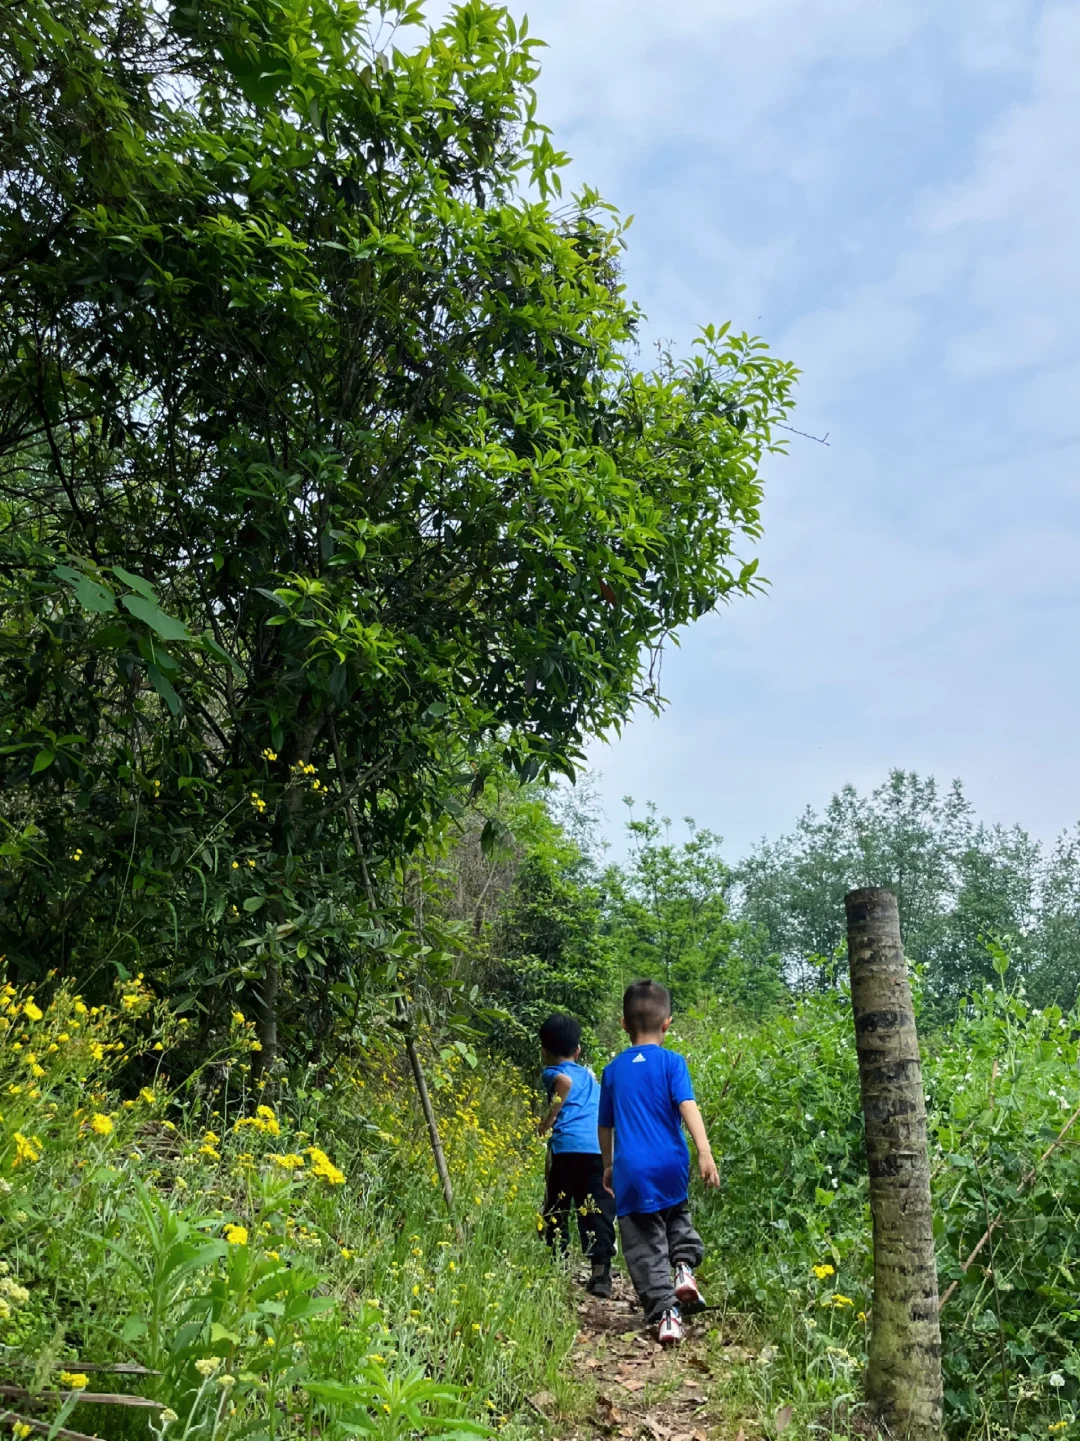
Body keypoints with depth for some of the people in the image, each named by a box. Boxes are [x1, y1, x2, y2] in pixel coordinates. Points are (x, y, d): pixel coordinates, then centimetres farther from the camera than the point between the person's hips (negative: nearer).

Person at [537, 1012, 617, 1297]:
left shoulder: (553, 1073, 9)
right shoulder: (590, 1075, 27)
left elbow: (565, 1081, -15)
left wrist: (549, 1119, -9)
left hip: (568, 1146, -4)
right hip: (602, 1149, 4)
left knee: (556, 1210, 10)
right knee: (598, 1213, 6)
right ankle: (601, 1272, -3)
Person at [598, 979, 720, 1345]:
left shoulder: (613, 1069, 8)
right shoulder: (671, 1062, -2)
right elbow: (688, 1107, -15)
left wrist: (608, 1166, 29)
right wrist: (705, 1153, -19)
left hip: (630, 1171, 1)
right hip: (670, 1167, -1)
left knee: (645, 1249, 8)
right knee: (677, 1217, 28)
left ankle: (665, 1314, 2)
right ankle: (684, 1264, 5)